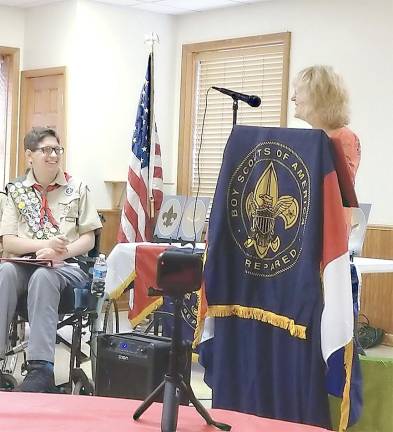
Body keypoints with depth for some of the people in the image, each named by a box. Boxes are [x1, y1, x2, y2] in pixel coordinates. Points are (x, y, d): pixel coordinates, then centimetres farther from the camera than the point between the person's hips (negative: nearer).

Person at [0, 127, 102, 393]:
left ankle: (41, 369, -42)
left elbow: (88, 239, 6)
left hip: (68, 267, -2)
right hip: (25, 265, 2)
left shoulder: (77, 188, 10)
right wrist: (45, 244, -13)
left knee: (42, 276, -36)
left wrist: (61, 252, -14)